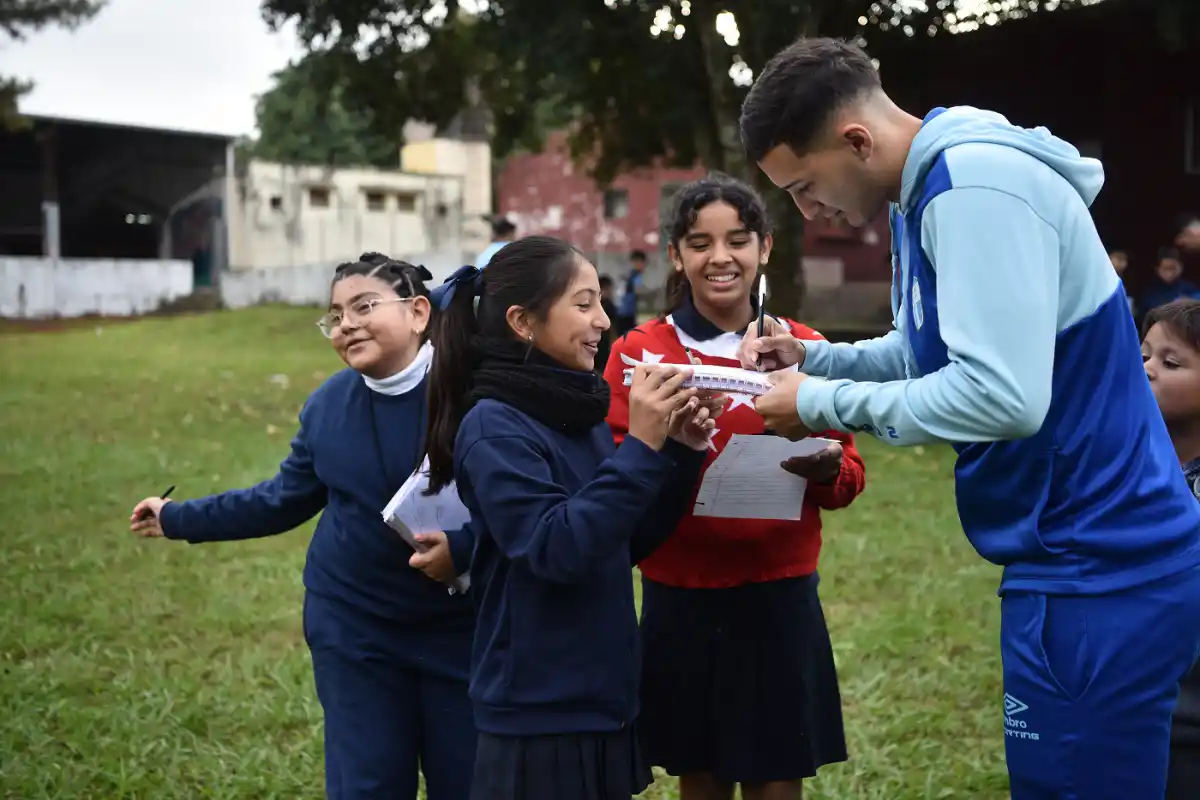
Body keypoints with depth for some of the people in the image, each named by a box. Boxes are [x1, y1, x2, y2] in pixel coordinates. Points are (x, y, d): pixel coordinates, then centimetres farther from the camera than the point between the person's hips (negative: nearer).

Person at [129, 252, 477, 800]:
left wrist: (464, 548, -29)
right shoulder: (327, 406, 1)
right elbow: (284, 500, 13)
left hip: (458, 628, -3)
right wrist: (179, 519, 18)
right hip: (354, 630, 3)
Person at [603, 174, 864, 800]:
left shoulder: (806, 348, 2)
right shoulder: (639, 352, -2)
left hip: (781, 600, 1)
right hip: (679, 601, 0)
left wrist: (826, 468, -17)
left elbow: (849, 478, 5)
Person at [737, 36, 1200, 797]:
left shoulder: (975, 187, -21)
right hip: (1080, 558, 10)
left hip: (1097, 571, -10)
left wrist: (824, 405, -17)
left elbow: (1001, 392, -29)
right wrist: (809, 357, 4)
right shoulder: (931, 191, 12)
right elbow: (926, 356, 20)